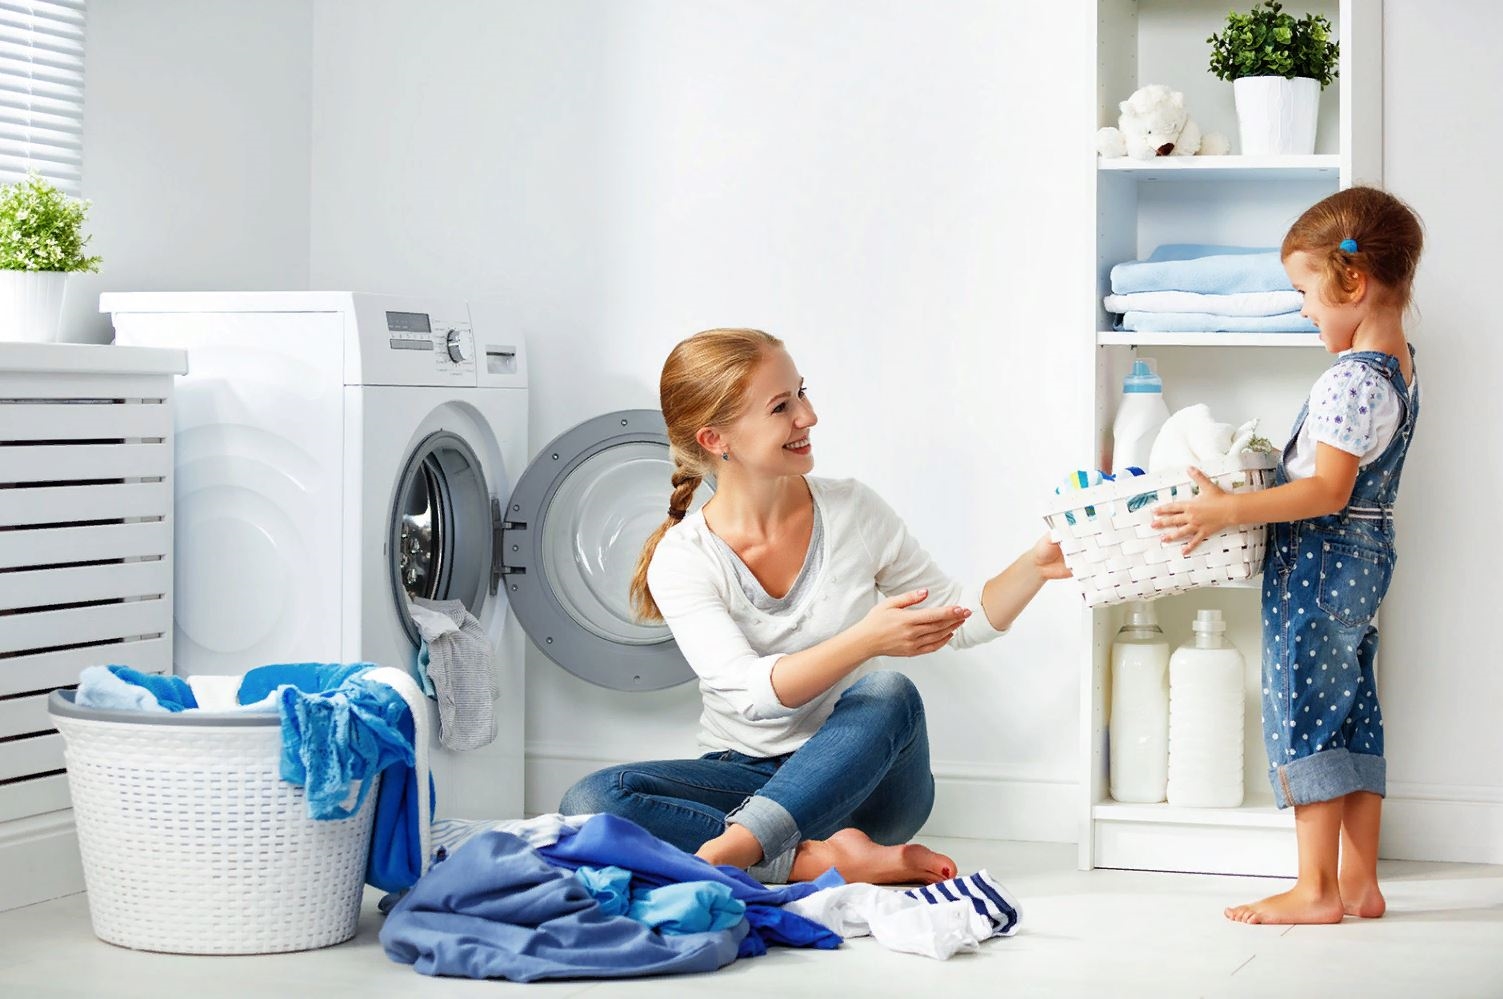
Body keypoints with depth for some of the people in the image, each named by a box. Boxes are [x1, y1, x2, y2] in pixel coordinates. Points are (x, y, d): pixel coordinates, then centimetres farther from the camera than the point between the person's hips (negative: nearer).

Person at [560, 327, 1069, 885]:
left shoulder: (852, 512, -2)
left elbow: (960, 621, 7)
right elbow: (753, 692, -23)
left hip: (862, 776, 1)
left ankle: (732, 850, -42)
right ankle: (824, 860, -34)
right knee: (590, 802, -27)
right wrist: (866, 640, -37)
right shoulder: (682, 560, -9)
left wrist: (1035, 567, -12)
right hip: (747, 772, -1)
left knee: (887, 693, -33)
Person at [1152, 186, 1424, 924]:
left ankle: (1316, 890, 2)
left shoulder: (1352, 379, -22)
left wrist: (1227, 510, -29)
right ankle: (1359, 883, 17)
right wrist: (1275, 467, 22)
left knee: (1302, 712, -3)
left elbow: (1327, 491, -28)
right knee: (1352, 712, 12)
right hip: (1364, 559, 10)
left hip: (1320, 562, -10)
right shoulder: (1398, 366, 9)